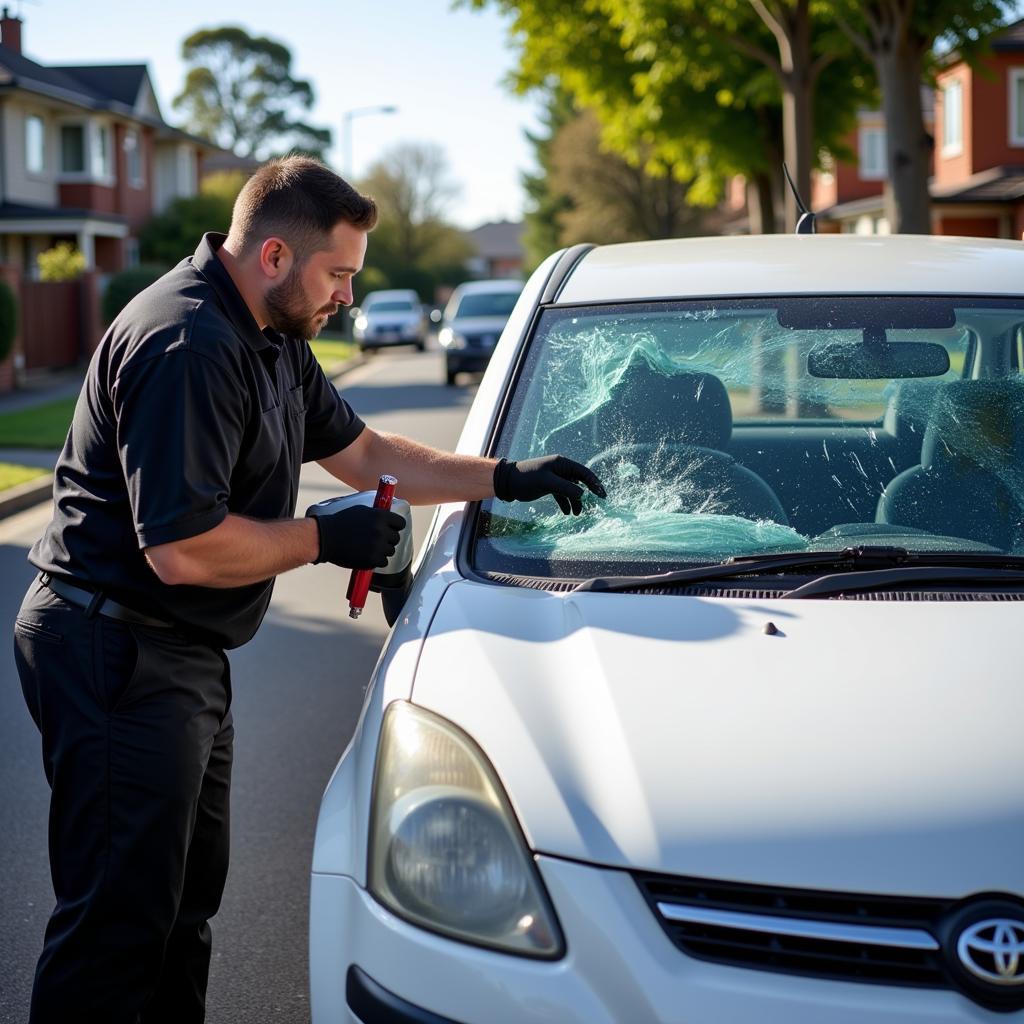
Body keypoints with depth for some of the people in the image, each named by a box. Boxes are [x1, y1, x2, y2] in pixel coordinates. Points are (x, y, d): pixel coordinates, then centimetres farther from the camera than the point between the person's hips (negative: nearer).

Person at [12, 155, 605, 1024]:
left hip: (187, 655, 11)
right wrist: (326, 540, -13)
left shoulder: (272, 339, 13)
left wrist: (507, 480, 16)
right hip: (121, 653, -11)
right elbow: (181, 549, -26)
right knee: (120, 918, -6)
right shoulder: (188, 346, -22)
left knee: (187, 895, 17)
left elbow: (363, 453, 23)